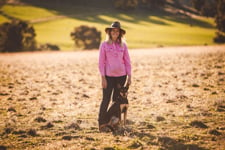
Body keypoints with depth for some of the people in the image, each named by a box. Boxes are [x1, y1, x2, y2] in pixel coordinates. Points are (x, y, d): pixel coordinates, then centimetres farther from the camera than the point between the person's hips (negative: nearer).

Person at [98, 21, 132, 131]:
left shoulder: (123, 45, 6)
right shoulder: (104, 45, -1)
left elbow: (127, 61, 8)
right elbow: (101, 62, -2)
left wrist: (129, 76, 3)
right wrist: (103, 77, -8)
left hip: (121, 76, 3)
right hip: (109, 76, -3)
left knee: (117, 100, 9)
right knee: (106, 100, -3)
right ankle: (101, 124, 3)